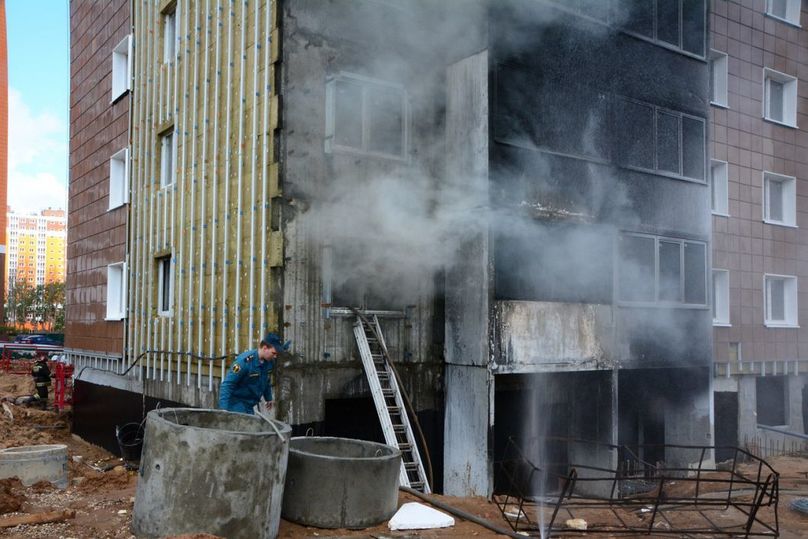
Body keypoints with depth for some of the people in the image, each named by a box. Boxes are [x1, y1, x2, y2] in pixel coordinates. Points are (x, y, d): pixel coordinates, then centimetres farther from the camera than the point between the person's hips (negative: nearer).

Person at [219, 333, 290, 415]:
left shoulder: (270, 362, -2)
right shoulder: (245, 361, -24)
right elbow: (227, 384, -23)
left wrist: (268, 398, 29)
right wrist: (224, 408, -27)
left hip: (249, 405, 7)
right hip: (236, 404, -7)